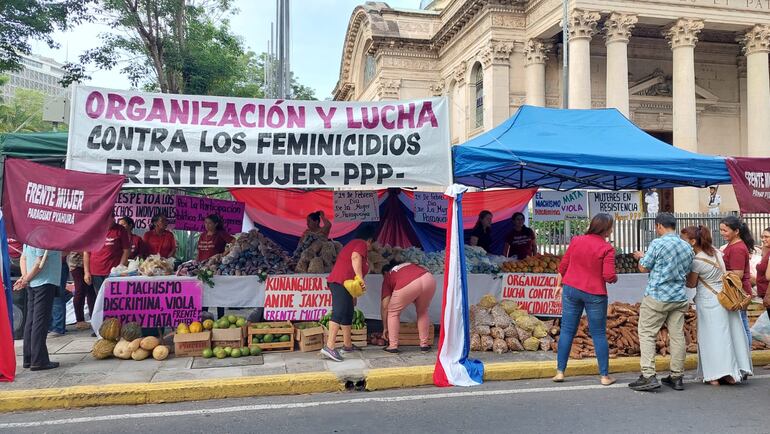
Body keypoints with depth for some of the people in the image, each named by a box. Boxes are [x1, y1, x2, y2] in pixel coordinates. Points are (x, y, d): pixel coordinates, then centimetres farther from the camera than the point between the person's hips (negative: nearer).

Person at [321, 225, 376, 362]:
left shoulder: (352, 244, 31)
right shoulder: (361, 244, 4)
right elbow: (355, 257, -18)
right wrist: (360, 278, -24)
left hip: (337, 281, 10)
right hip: (342, 282, -10)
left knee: (348, 313, 16)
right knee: (339, 312, -17)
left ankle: (347, 344, 22)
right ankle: (329, 347, -25)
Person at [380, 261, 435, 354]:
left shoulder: (387, 277, 29)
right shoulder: (410, 265, 42)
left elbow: (384, 306, 27)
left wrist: (385, 328, 36)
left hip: (408, 285, -4)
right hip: (429, 279, 4)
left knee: (393, 312, 21)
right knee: (422, 311, 29)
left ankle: (393, 346, 18)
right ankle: (424, 344, 29)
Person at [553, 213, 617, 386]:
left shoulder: (576, 241, 3)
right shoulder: (607, 248, -9)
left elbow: (563, 266, 7)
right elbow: (609, 276, -15)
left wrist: (559, 285, 18)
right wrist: (615, 278, 7)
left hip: (571, 289, 3)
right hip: (594, 294, -3)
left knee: (567, 331, 8)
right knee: (599, 334, 8)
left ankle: (560, 371, 11)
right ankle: (604, 376, 15)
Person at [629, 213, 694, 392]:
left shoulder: (657, 243, -11)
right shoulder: (688, 247, 9)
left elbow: (644, 268, -5)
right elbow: (687, 272, 19)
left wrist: (641, 257, 16)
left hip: (657, 297, -6)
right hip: (679, 298, 6)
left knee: (647, 334, -1)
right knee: (677, 335, 9)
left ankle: (649, 376, -8)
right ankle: (677, 377, 15)